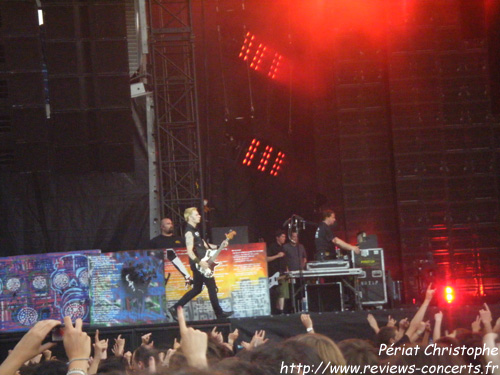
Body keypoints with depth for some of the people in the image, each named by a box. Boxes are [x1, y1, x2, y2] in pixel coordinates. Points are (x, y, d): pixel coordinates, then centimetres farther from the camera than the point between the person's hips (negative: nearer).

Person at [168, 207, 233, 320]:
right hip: (199, 265, -10)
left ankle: (175, 308, 12)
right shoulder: (189, 232, -15)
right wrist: (199, 262, -31)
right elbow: (189, 251, -22)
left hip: (201, 264, 10)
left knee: (197, 289, 12)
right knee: (212, 287, -3)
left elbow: (204, 245, 21)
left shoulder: (195, 230, 17)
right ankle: (219, 313, 3)